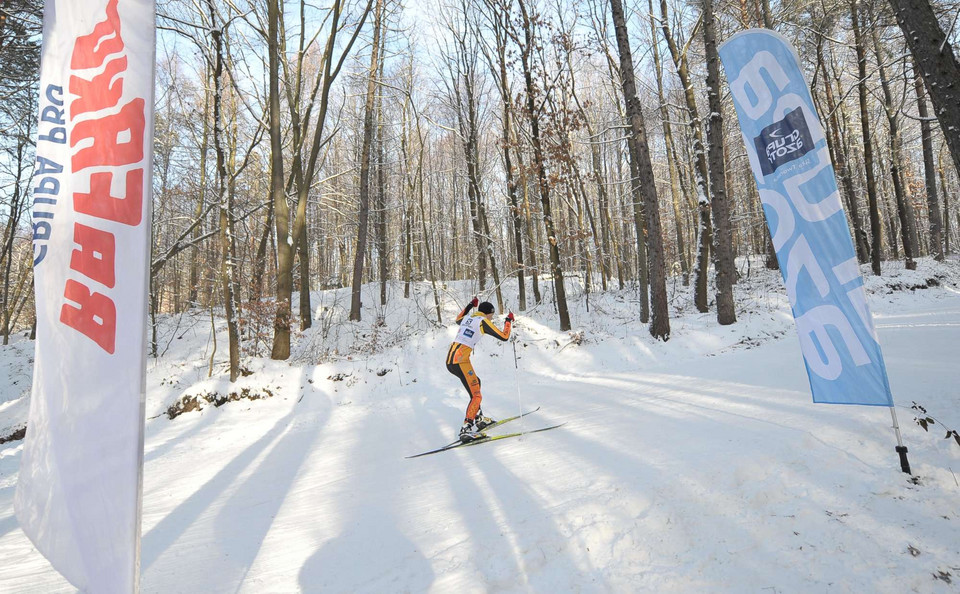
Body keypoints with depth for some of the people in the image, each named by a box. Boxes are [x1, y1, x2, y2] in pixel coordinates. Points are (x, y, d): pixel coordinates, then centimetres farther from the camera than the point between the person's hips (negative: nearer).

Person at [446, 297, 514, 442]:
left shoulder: (467, 318, 18)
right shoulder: (483, 322, -2)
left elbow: (458, 320, 43)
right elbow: (504, 337, -3)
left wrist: (469, 306, 45)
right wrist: (508, 321, 13)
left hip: (449, 360, 9)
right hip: (460, 361, -9)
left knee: (476, 382, 28)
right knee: (476, 396, -7)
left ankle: (478, 418, 31)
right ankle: (466, 429, -18)